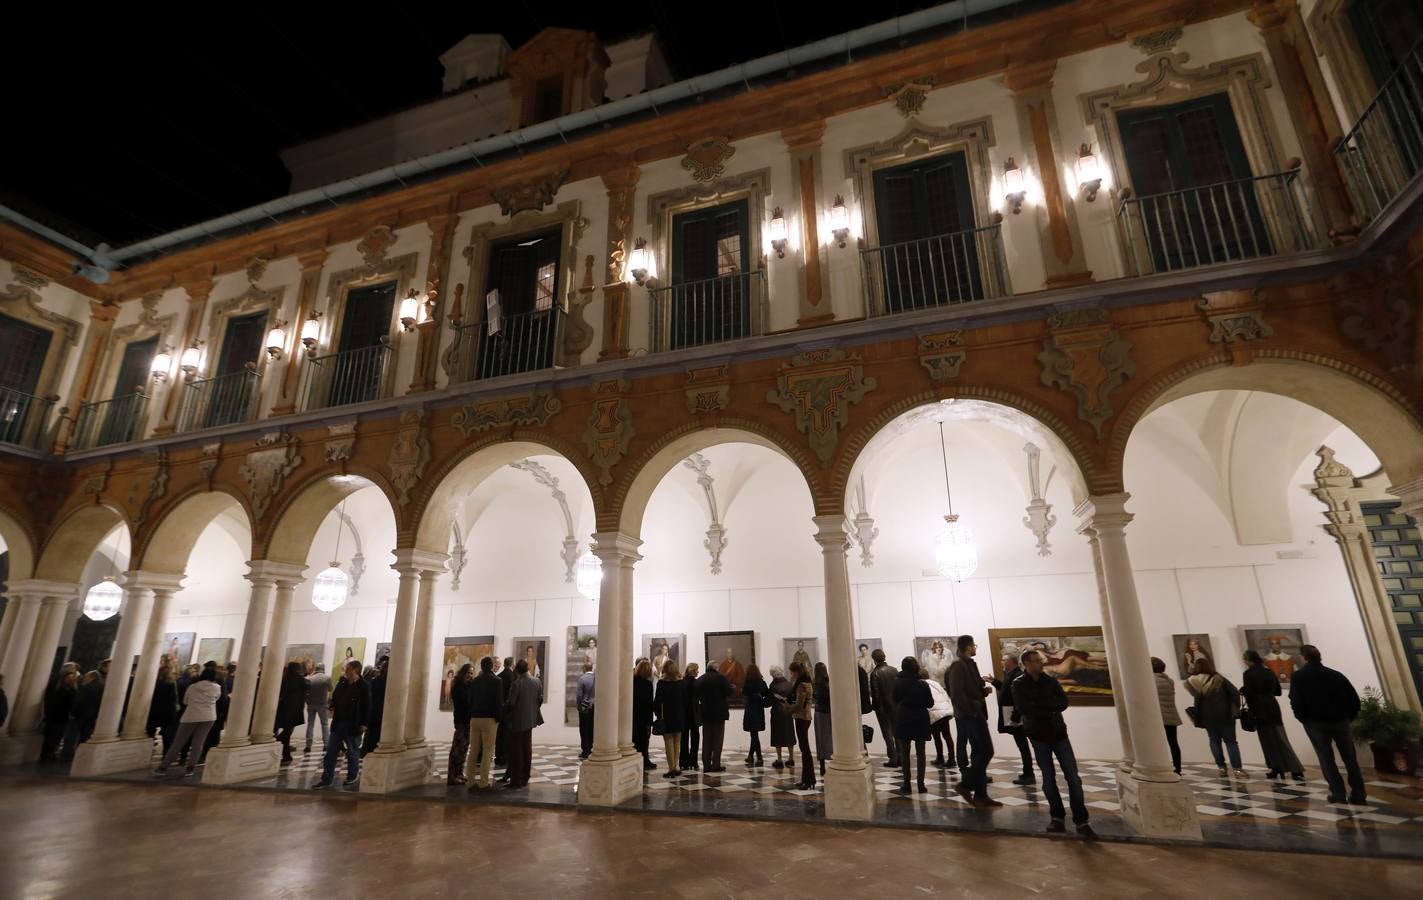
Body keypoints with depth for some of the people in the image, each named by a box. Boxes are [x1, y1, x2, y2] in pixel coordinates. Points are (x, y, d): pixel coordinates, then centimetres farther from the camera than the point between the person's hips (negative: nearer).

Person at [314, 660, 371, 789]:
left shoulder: (364, 686, -12)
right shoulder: (342, 683, 5)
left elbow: (367, 706, -12)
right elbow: (334, 697, 20)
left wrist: (364, 724, -14)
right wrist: (333, 707, -1)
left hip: (353, 725, -6)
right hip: (338, 723, 6)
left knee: (352, 752, 9)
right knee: (331, 751, 7)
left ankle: (353, 776, 27)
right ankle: (326, 779, 17)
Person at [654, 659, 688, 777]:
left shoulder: (662, 682, -10)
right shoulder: (682, 682, 0)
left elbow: (657, 701, -10)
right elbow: (685, 700, 3)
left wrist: (657, 714, 1)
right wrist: (685, 715, 9)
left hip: (666, 716, -4)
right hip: (680, 715, 4)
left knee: (668, 741, 4)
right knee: (677, 741, 15)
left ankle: (671, 768, 5)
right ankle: (676, 765, 10)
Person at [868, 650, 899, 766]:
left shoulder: (875, 673, -16)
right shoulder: (894, 670, -2)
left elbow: (875, 692, -16)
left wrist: (875, 705, -3)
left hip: (883, 707, -5)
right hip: (895, 705, 5)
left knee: (887, 733, 6)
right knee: (897, 731, 16)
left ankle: (893, 758, 6)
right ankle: (900, 757, 21)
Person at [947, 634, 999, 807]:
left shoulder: (969, 664, 15)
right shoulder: (958, 665, -15)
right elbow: (957, 692, -22)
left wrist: (984, 689, 4)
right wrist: (970, 710, -19)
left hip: (976, 713, 10)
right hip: (970, 715, -10)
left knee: (980, 753, 11)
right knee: (986, 751, -10)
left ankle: (980, 794, 17)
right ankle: (966, 784, -1)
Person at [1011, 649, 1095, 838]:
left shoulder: (1050, 680, 4)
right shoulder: (1019, 684, -3)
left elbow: (1064, 702, -7)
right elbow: (1023, 707, -16)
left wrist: (1037, 707, -16)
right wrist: (1050, 707, -12)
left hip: (1058, 733, 2)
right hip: (1039, 736, -2)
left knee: (1073, 777, -2)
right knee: (1048, 778, 5)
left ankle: (1082, 821, 5)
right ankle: (1057, 817, 19)